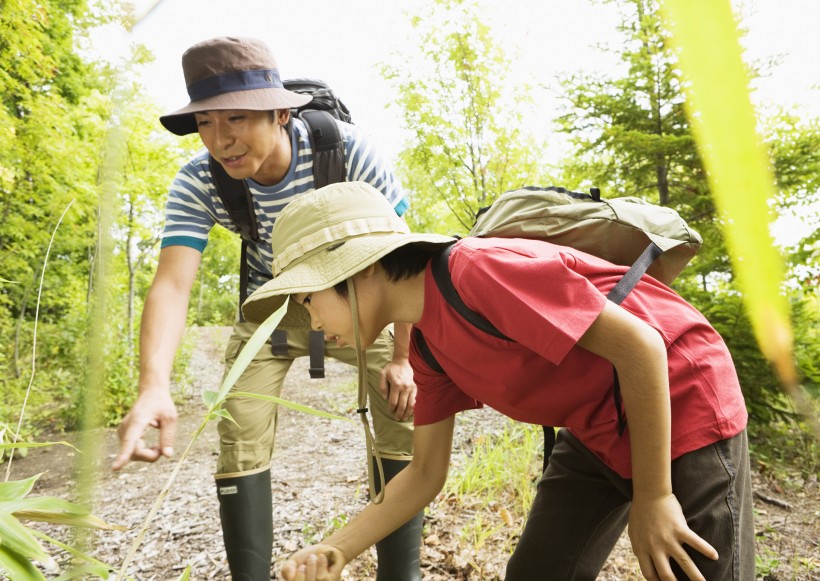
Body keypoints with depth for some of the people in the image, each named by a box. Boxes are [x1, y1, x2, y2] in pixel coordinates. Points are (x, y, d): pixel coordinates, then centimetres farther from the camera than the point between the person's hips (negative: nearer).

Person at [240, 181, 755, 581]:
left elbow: (639, 345, -26)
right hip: (597, 431, 8)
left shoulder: (477, 269, -29)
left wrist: (652, 498, -20)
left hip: (683, 409, -7)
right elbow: (426, 472, 5)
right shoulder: (428, 346, -1)